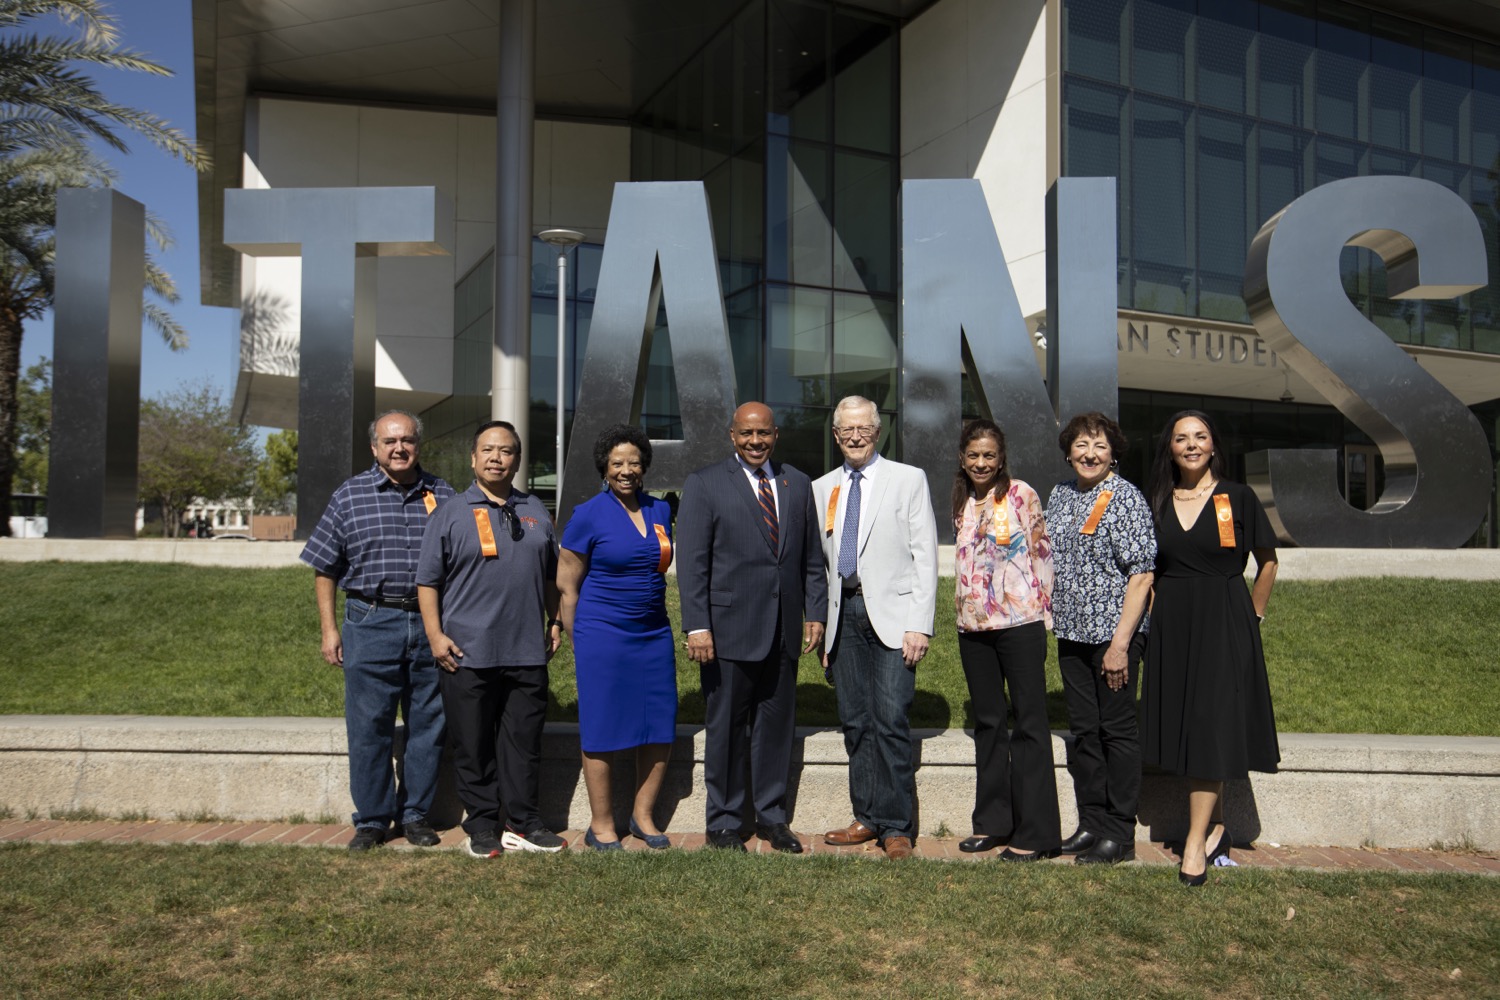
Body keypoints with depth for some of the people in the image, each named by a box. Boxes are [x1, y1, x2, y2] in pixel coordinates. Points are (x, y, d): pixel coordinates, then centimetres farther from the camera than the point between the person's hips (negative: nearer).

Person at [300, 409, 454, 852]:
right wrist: (329, 628, 0)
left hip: (430, 625, 1)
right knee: (369, 727, 2)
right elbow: (325, 568, 6)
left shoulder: (442, 495, 7)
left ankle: (415, 813, 21)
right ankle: (372, 819, 16)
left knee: (428, 723, 7)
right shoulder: (349, 495, 4)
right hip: (370, 624, -1)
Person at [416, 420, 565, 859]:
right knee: (474, 746, 4)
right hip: (468, 654, -3)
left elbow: (550, 574, 21)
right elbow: (428, 580, 0)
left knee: (524, 741, 8)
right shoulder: (451, 513, 2)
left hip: (527, 653, 3)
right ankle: (482, 826, 16)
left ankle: (522, 823, 18)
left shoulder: (535, 512, 14)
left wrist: (555, 621, 15)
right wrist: (435, 635, -7)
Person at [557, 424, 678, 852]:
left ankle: (643, 815, 25)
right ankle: (601, 826, 16)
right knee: (602, 732, 2)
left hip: (654, 635, 5)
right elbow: (566, 584, -2)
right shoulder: (588, 515, -6)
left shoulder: (660, 510, 8)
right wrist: (579, 641, 1)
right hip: (603, 636, -5)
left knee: (661, 729, 7)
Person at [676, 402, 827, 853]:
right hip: (729, 629, -4)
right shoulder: (704, 485, -2)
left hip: (783, 631, 4)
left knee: (777, 726, 11)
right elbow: (692, 563, -7)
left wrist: (815, 612, 7)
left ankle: (772, 817, 25)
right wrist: (696, 626, -13)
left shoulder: (798, 484, 11)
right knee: (725, 729, 5)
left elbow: (812, 557, 14)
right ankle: (722, 822, 19)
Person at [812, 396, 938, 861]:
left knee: (890, 720, -9)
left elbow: (925, 557, -1)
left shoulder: (908, 479, 4)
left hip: (891, 613, -4)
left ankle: (896, 826, 2)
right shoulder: (822, 489, 15)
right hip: (844, 613, 4)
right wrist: (821, 628, 10)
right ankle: (868, 817, 18)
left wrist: (919, 625, -10)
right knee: (855, 721, 7)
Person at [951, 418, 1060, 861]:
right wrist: (964, 612, 15)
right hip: (974, 625, 6)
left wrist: (1044, 612, -6)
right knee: (987, 723, 12)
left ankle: (1035, 832, 5)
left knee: (1029, 722, -1)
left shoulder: (1020, 494, -4)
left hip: (1019, 622, -6)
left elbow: (1042, 552, -3)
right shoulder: (963, 503, 13)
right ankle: (992, 822, 22)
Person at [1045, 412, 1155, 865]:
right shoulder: (1060, 495, 10)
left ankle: (1120, 834, 12)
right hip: (1071, 632, 6)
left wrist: (1120, 643, -18)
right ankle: (1090, 824, 23)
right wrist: (1050, 617, 12)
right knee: (1082, 730, 12)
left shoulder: (1126, 498, -10)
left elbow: (1141, 575, -14)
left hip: (1114, 632, -6)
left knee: (1117, 729, 2)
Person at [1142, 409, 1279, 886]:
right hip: (1171, 626, 4)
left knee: (1210, 727, -6)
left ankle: (1196, 841, -2)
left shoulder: (1238, 498, -2)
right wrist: (1156, 615, 6)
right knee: (1182, 727, 5)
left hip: (1223, 623, -4)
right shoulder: (1158, 502, 7)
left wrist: (1251, 617, 2)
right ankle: (1216, 828, 18)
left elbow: (1268, 563, 5)